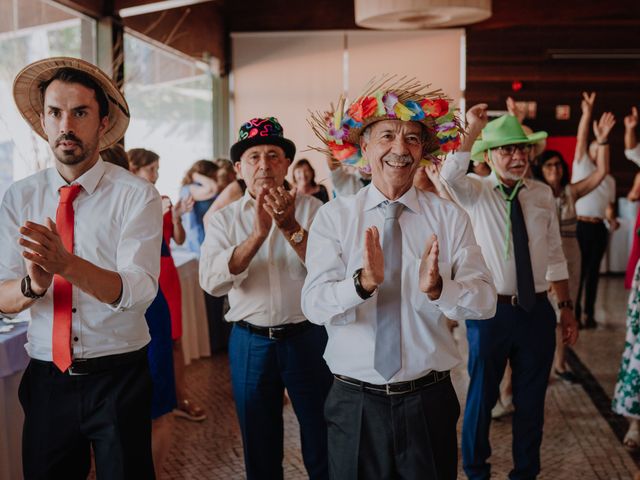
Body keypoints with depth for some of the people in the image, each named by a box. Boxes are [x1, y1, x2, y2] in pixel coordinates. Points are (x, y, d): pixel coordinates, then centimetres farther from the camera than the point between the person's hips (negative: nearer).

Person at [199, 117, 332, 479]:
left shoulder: (312, 210, -3)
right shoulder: (225, 219, 1)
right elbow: (213, 281, -15)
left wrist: (291, 227, -26)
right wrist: (258, 233, -25)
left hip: (307, 338, -1)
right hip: (250, 343, 2)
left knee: (322, 446, 11)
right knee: (259, 450, 16)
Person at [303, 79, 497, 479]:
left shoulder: (451, 218, -2)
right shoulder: (333, 217, -3)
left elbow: (486, 301, -10)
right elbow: (314, 305, -14)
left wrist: (438, 288, -30)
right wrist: (363, 282, -33)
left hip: (429, 401, 1)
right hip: (355, 402, 0)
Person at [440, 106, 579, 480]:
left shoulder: (543, 194, 5)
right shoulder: (475, 192, -4)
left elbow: (555, 256, 9)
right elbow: (449, 174, -28)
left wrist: (566, 307, 8)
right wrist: (472, 128, -27)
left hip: (537, 310, 3)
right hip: (491, 310, -3)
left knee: (532, 400, 15)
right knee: (481, 397, 10)